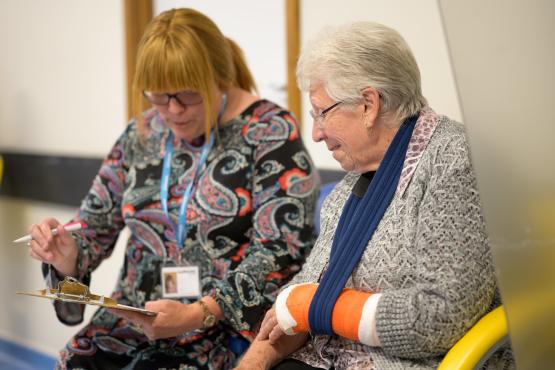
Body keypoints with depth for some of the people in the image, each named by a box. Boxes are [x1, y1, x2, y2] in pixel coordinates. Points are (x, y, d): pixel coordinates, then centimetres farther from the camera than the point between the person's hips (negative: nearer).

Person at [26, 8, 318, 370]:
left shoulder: (269, 132, -6)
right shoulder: (142, 132, 10)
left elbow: (280, 252, -14)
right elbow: (94, 226, 17)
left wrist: (198, 314, -25)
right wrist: (68, 257, -7)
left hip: (227, 324, -5)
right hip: (132, 319, 5)